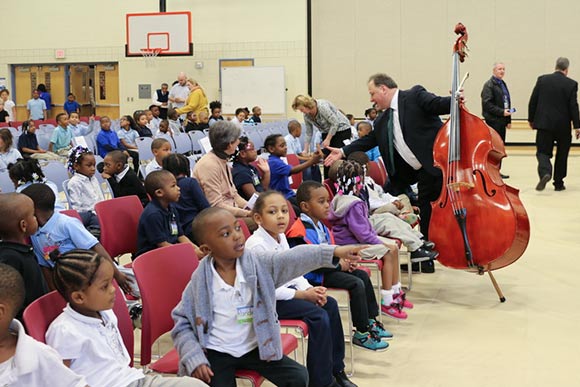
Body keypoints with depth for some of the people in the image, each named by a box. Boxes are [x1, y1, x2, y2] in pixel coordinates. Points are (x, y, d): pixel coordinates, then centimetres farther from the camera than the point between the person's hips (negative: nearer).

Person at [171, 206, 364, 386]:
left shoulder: (257, 264, -9)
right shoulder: (201, 280, -12)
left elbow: (294, 259, -23)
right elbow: (182, 323, -4)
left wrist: (334, 251, -36)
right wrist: (195, 360, -16)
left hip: (253, 347, 3)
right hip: (216, 353, -2)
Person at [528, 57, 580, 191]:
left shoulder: (542, 79, 0)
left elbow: (533, 101, 1)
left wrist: (531, 119, 12)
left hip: (544, 123, 0)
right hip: (563, 126, 0)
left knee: (542, 151, 3)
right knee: (561, 155, 14)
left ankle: (545, 172, -26)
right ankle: (558, 183, 19)